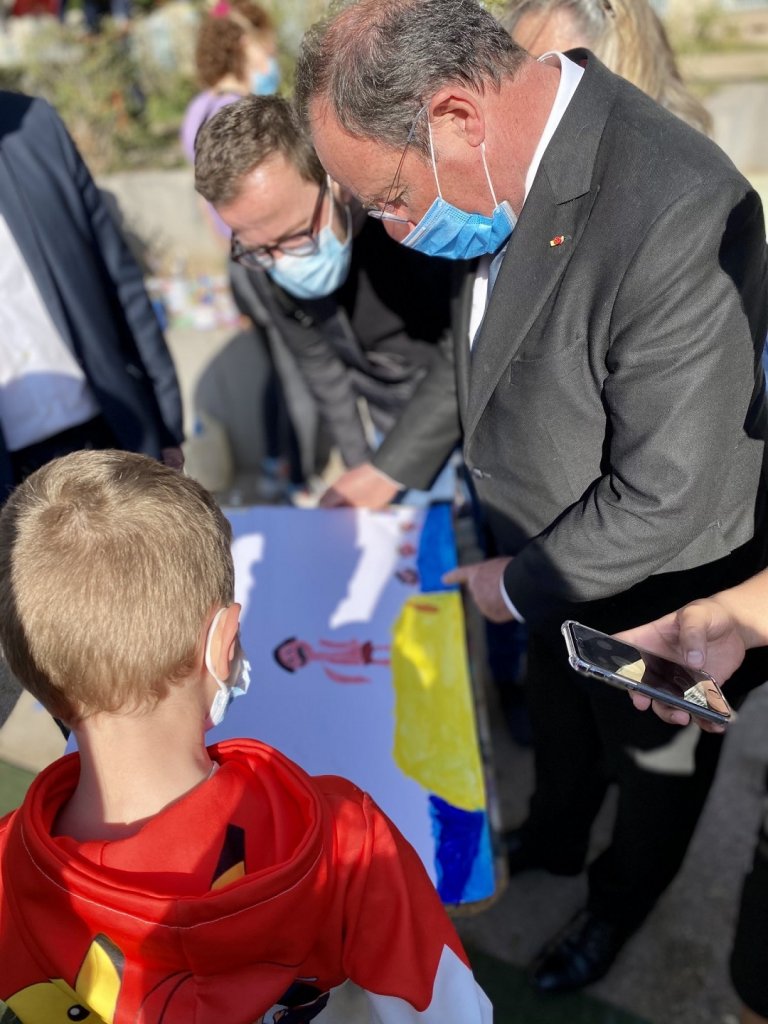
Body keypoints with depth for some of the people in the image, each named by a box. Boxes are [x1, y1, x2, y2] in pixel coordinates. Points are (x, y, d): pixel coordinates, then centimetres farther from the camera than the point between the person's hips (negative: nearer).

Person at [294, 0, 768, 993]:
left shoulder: (679, 214, -39)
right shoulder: (505, 168, -12)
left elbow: (668, 500, -32)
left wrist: (518, 583, -18)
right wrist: (397, 465, 8)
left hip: (651, 598, -6)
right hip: (553, 561, 7)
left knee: (653, 760, 24)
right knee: (557, 718, 32)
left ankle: (620, 901, 55)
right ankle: (551, 839, 63)